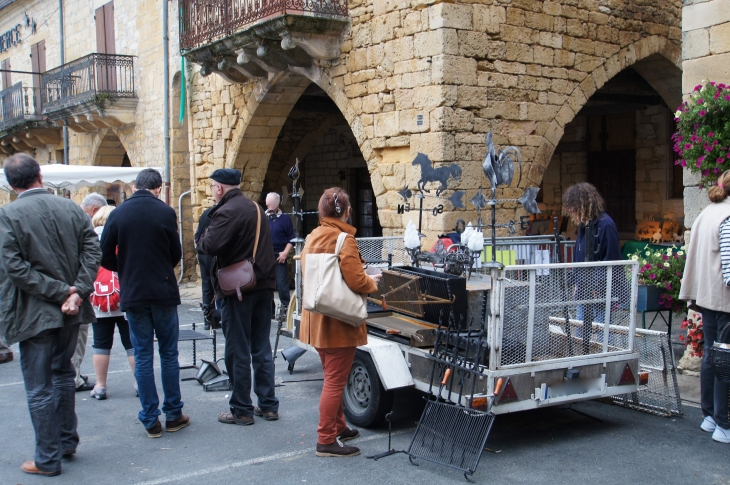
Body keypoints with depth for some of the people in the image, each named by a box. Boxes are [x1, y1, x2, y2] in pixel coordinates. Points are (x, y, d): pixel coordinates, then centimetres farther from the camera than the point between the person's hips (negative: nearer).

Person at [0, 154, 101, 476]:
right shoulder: (70, 208, 0)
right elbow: (92, 250, -6)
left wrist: (60, 292, -15)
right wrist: (77, 292, -11)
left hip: (35, 313, -5)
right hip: (71, 311, 5)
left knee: (39, 388, 5)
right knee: (63, 373, 23)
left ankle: (48, 459, 14)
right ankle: (67, 440, 32)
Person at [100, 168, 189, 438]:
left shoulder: (118, 214, -2)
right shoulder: (165, 212, -7)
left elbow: (106, 257, -1)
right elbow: (176, 255, -1)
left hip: (133, 294, 1)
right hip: (163, 292, -1)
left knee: (143, 357, 8)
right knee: (168, 354, 10)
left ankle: (151, 420, 11)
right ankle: (174, 415, 16)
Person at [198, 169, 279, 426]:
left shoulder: (226, 212, -15)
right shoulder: (256, 208, 13)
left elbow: (211, 246, -25)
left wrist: (203, 237, -5)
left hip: (237, 290, -8)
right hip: (263, 286, 8)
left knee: (238, 352, 1)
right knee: (262, 349, 13)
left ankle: (242, 410, 8)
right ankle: (268, 405, 18)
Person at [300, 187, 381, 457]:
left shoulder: (312, 238, 6)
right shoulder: (344, 239, -18)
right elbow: (357, 282, -23)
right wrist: (372, 282, -1)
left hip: (317, 320, 8)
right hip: (339, 322, -8)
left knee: (333, 377, 22)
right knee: (335, 381, 0)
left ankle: (338, 427, 34)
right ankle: (326, 441, 6)